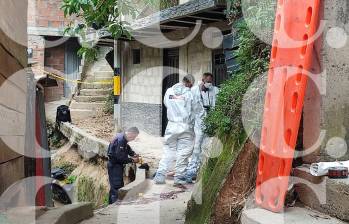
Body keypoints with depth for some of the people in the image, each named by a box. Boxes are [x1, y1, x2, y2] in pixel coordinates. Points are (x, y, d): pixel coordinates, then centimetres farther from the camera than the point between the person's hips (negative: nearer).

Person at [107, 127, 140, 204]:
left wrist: (133, 154, 3)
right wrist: (132, 160, -19)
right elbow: (120, 157, -29)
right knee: (116, 186, -10)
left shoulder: (124, 139, 3)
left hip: (118, 165, 10)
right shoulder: (120, 140, -26)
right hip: (114, 165, -10)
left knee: (120, 185, 17)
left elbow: (127, 148, 20)